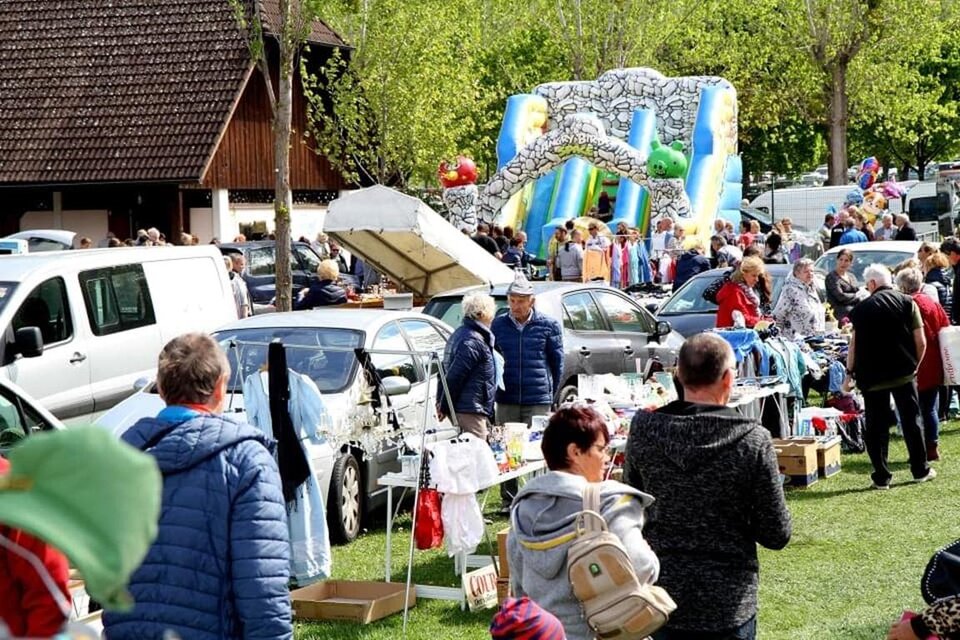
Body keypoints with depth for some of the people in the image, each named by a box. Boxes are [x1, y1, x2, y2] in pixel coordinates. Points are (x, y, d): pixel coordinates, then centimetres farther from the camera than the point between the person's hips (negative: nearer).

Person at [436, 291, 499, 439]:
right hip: (470, 411, -10)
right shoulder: (473, 341, -16)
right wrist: (444, 407, -11)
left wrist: (442, 403, 22)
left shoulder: (460, 333, 17)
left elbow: (446, 371, 21)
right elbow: (454, 377, -18)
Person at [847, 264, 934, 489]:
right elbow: (921, 342, -4)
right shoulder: (907, 303, -1)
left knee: (876, 426, 6)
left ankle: (881, 477, 6)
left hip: (872, 376, -1)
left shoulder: (862, 308, -3)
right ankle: (920, 470, 20)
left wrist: (850, 371, 7)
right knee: (911, 420, 13)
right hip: (904, 373, 1)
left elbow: (854, 344, -4)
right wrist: (914, 366, 10)